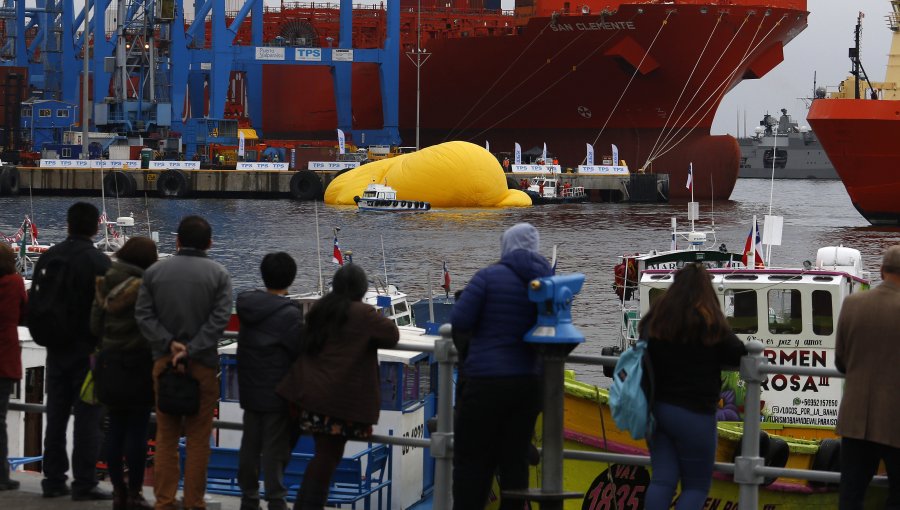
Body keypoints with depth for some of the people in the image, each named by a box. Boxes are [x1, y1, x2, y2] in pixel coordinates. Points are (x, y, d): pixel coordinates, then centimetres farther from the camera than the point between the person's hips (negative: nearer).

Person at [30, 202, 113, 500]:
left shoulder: (48, 258, 5)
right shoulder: (99, 262, -14)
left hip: (57, 351, 6)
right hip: (89, 352, -6)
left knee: (56, 416, 12)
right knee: (88, 417, -2)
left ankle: (53, 480, 15)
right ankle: (84, 484, -4)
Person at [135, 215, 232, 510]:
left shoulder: (154, 272, 3)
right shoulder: (218, 274, -3)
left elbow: (144, 315, -3)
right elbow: (219, 319, -11)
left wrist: (169, 343, -8)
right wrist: (191, 349, -12)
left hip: (164, 361, 2)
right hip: (203, 364, -2)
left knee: (166, 436, 9)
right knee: (199, 437, 4)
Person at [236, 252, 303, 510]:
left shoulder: (248, 305, 2)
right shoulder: (288, 314, -17)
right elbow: (303, 350, -15)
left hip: (250, 390, 6)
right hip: (278, 392, -6)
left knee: (250, 444, 12)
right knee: (276, 447, -1)